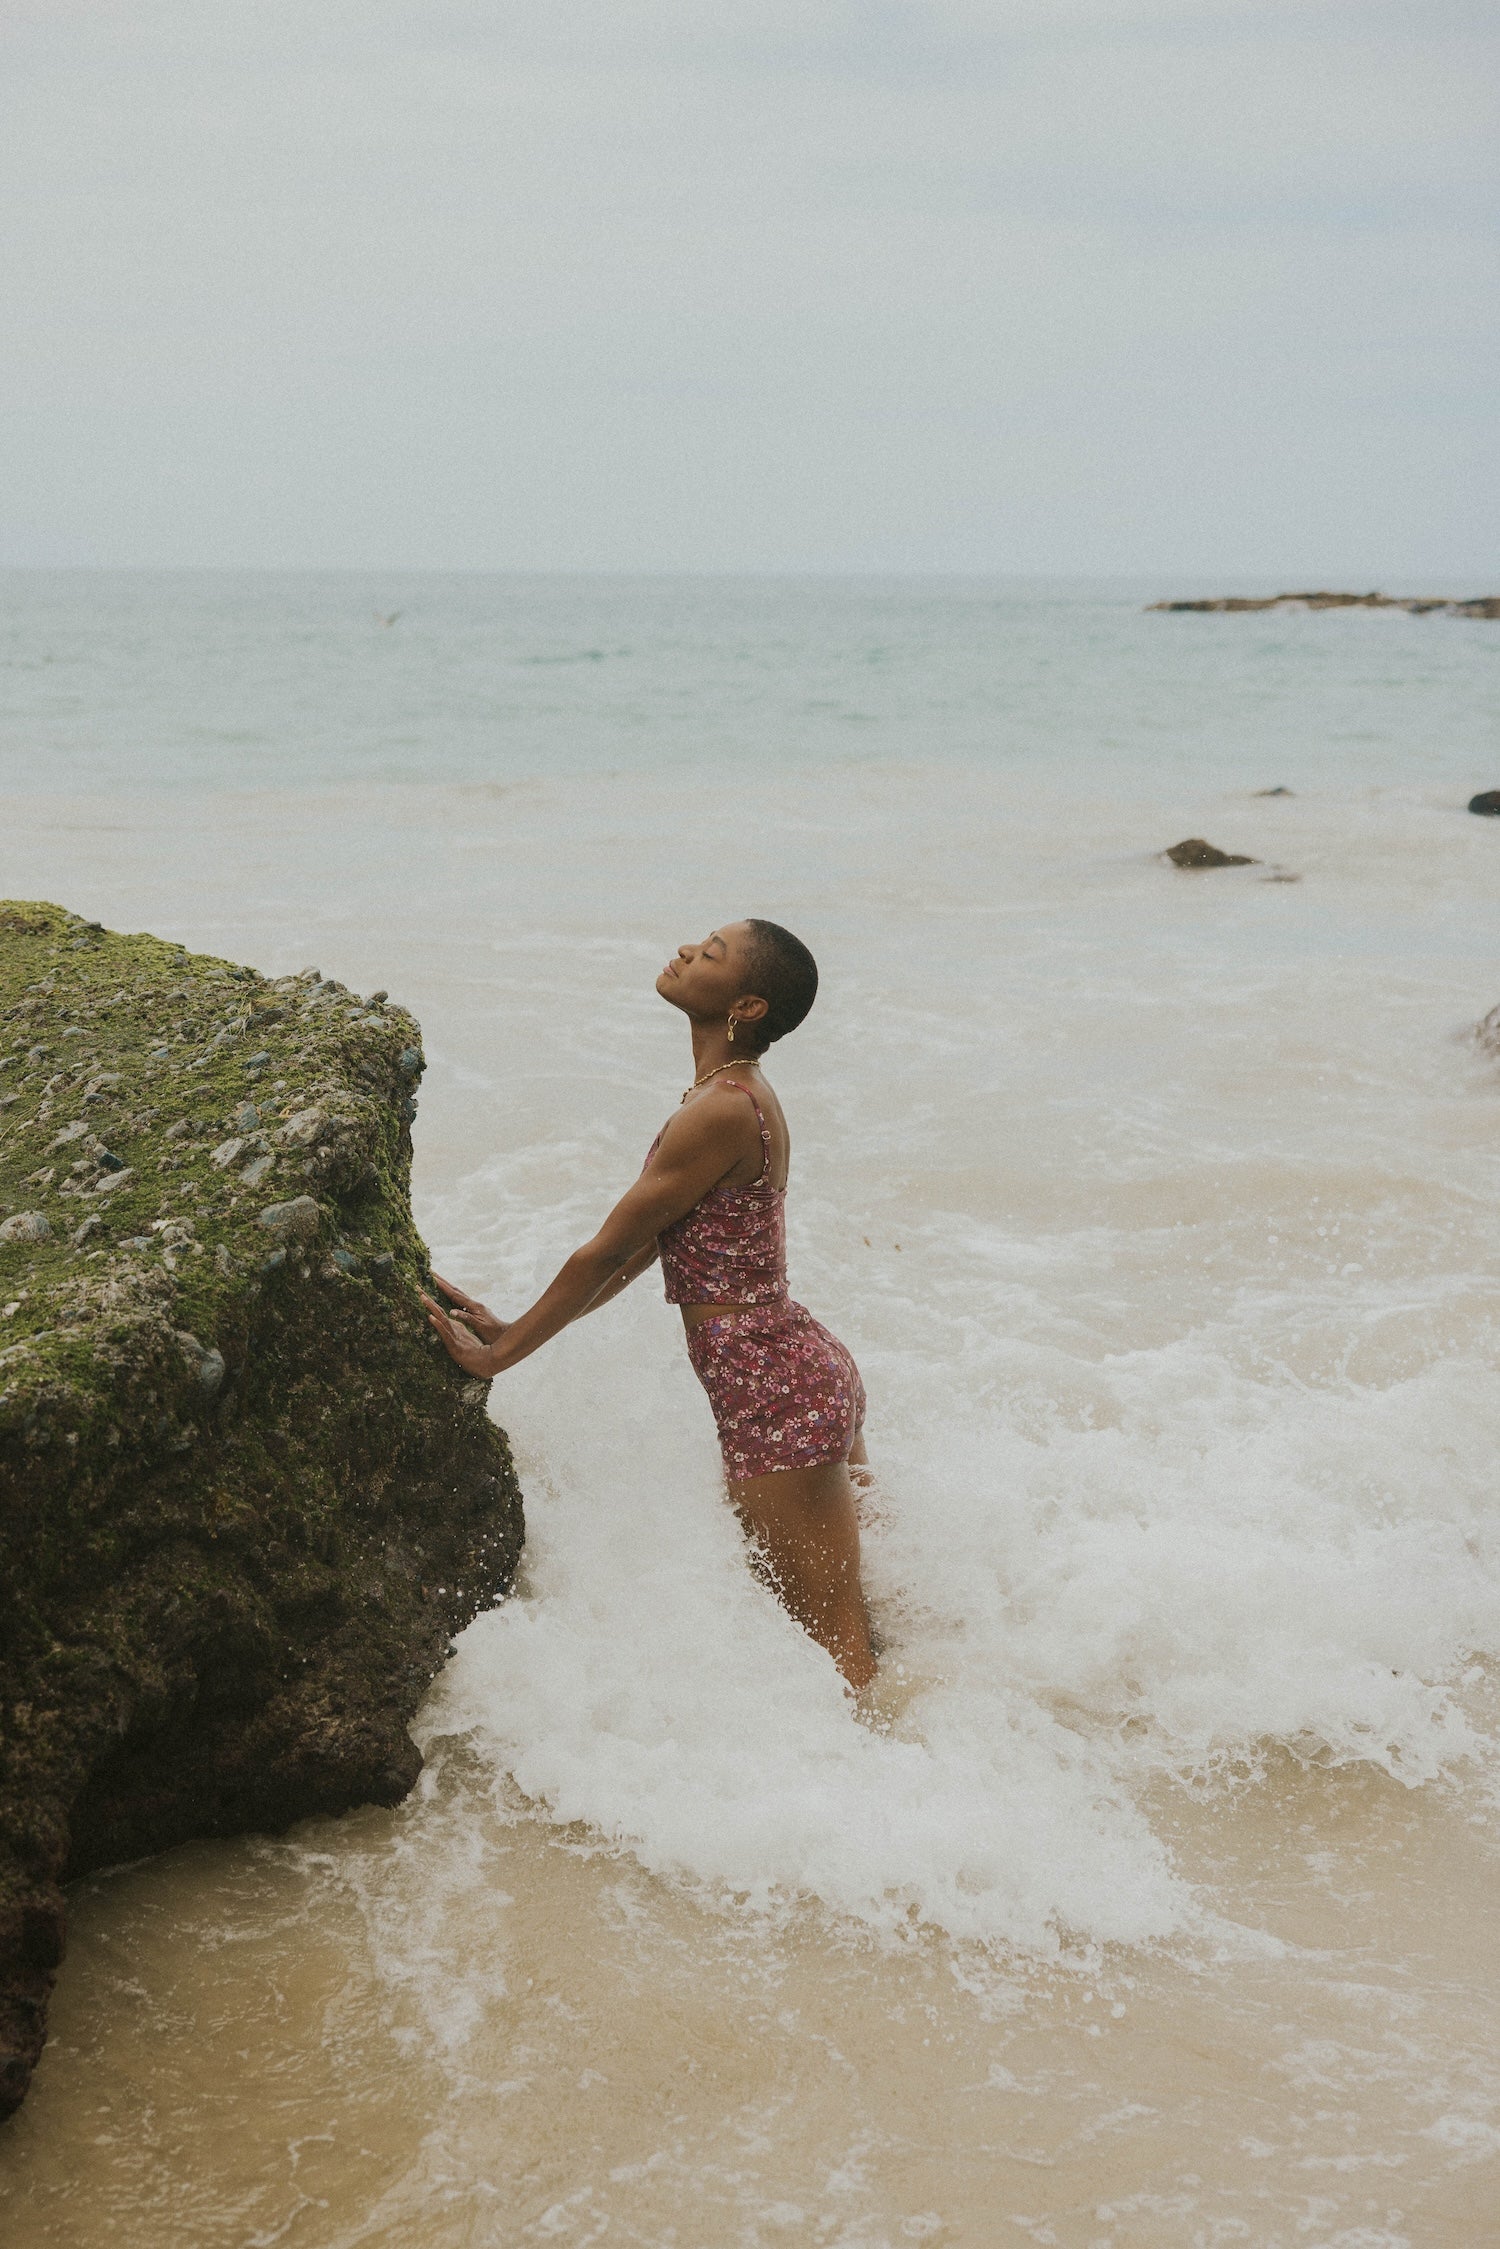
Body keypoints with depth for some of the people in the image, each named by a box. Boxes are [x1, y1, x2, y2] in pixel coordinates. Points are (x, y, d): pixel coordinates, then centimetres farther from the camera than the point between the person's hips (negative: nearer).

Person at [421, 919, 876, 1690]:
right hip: (805, 1368, 10)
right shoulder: (737, 1097, 12)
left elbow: (608, 1254, -14)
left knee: (836, 1642, -1)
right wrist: (516, 1329, 17)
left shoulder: (719, 1110, -19)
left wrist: (500, 1355, -4)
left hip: (773, 1393, -10)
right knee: (856, 1626, 19)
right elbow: (644, 1252, 17)